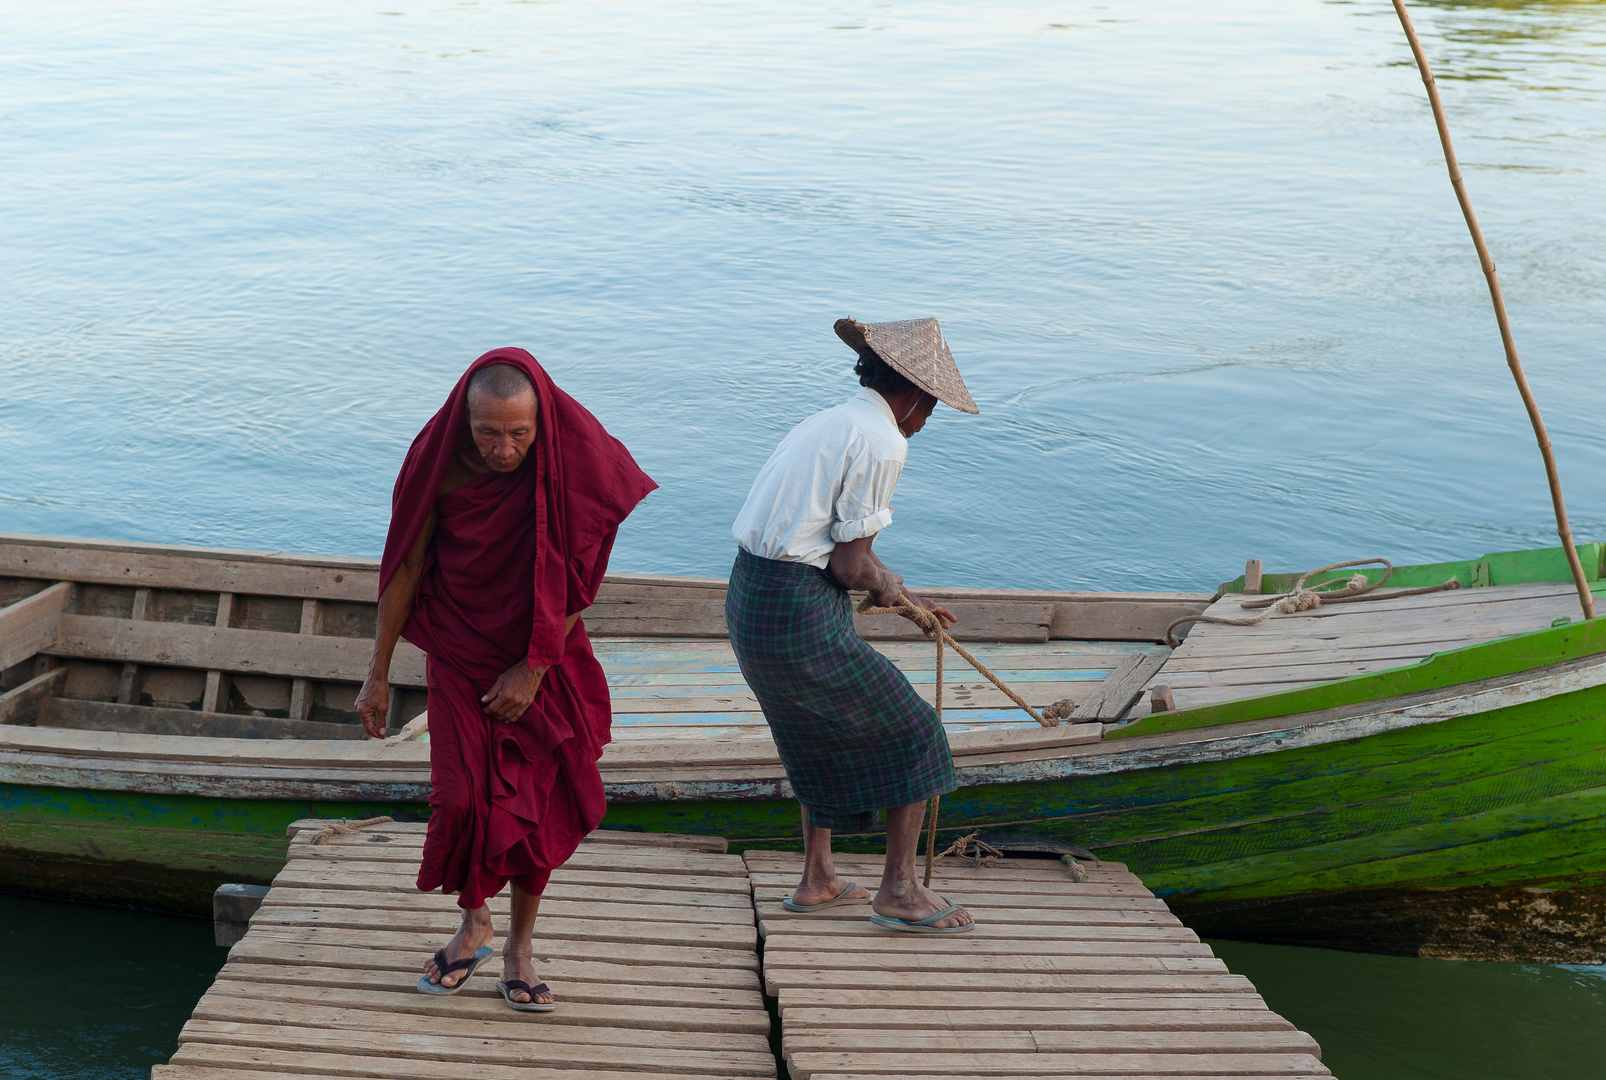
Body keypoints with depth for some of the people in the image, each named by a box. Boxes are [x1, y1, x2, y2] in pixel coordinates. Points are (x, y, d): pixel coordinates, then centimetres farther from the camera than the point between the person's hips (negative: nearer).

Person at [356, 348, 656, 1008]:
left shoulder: (574, 453, -20)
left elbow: (582, 574, -12)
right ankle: (473, 923, 17)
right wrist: (378, 675, 0)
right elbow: (406, 565, -5)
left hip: (545, 653, 0)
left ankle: (519, 947, 19)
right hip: (461, 649, 0)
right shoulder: (440, 459, -17)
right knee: (462, 795, -10)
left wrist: (534, 668, -12)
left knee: (535, 800, 1)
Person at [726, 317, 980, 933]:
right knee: (912, 735, 7)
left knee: (827, 738, 27)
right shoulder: (883, 441, -12)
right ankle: (899, 891, 14)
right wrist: (887, 587, 7)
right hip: (799, 617, -9)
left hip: (749, 599, 9)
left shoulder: (828, 424, 17)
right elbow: (850, 565, -14)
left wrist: (903, 597, 30)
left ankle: (816, 881, 33)